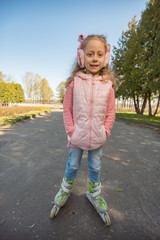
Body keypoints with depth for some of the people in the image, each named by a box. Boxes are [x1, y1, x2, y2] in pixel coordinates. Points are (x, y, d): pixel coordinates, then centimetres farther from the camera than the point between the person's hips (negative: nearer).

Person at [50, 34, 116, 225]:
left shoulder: (108, 84, -6)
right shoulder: (75, 81, -9)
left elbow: (110, 112, -1)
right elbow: (67, 109, -5)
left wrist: (105, 132, -5)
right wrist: (71, 131, -7)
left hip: (98, 138, 2)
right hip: (77, 136, -1)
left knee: (95, 167, 20)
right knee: (73, 165, 19)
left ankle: (94, 193, 49)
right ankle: (65, 190, 49)